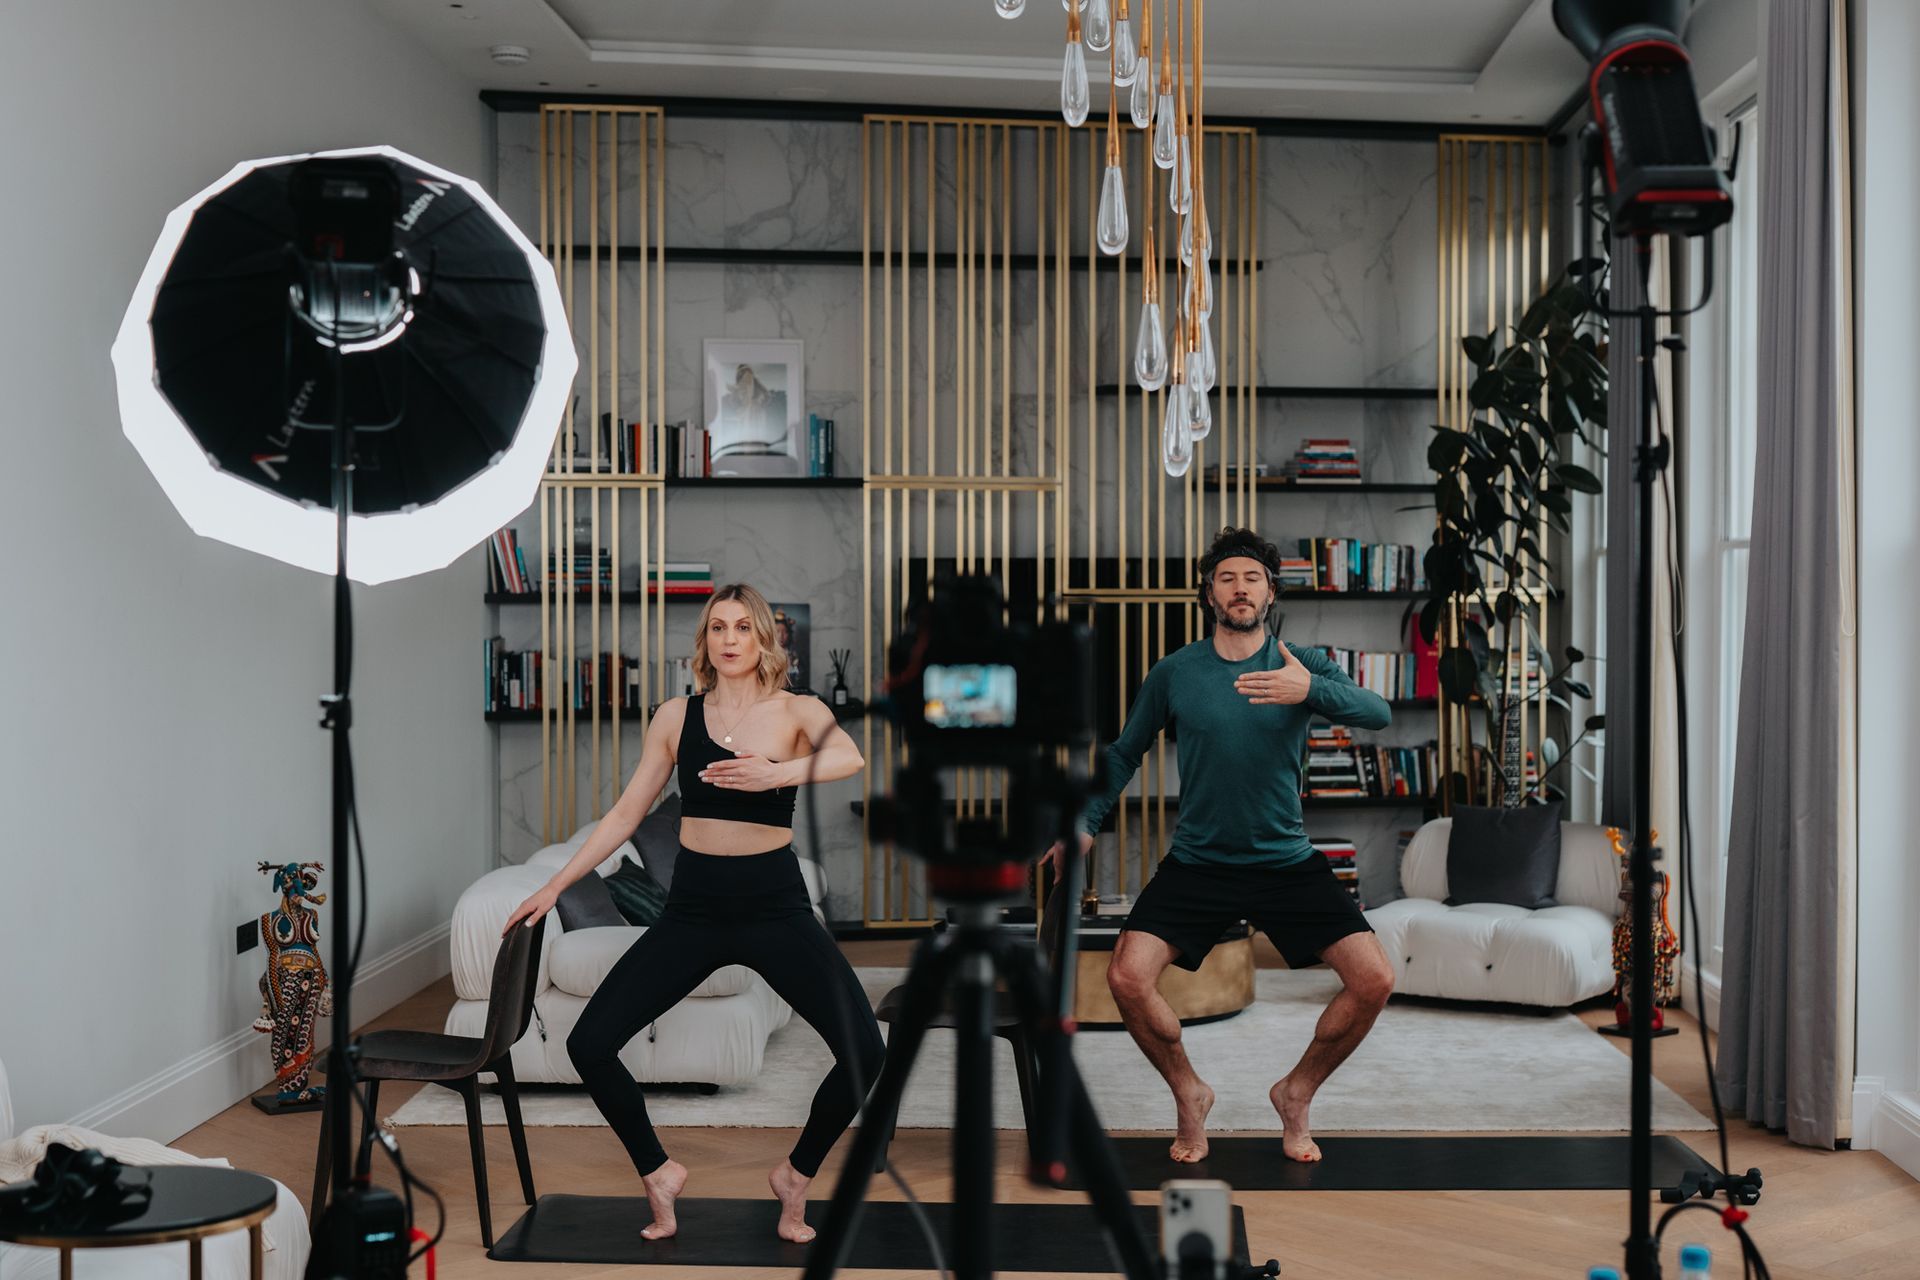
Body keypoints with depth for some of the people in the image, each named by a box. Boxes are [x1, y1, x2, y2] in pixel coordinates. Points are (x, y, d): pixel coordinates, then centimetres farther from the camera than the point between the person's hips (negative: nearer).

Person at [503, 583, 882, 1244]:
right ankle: (658, 1172, 19)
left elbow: (850, 757, -23)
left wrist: (780, 773, -41)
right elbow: (625, 814, 10)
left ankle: (795, 1176, 13)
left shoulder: (797, 710, -1)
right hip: (693, 908, 2)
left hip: (775, 905, -2)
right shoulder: (677, 716, 6)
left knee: (865, 1051, -16)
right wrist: (554, 886, 8)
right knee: (589, 1045, -8)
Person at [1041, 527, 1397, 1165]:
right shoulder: (1174, 673, -1)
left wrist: (1310, 690, -36)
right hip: (1197, 864, 0)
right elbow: (1124, 753, 11)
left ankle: (1296, 1093, 17)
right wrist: (1084, 824, 1)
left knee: (1374, 980, -10)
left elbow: (1378, 713, -19)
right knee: (1127, 978, -18)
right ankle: (1189, 1095, 11)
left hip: (1288, 863, 1)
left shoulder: (1304, 664, -3)